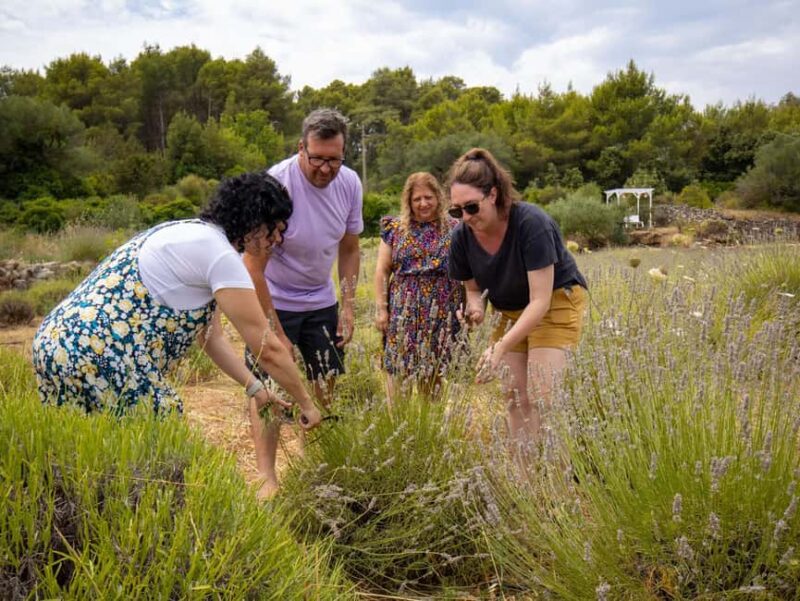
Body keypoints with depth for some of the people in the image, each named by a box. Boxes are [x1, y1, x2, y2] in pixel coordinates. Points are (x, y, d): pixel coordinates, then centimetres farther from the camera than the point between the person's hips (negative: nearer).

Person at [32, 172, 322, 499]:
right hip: (95, 356, -10)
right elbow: (268, 348, -10)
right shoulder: (220, 254, -13)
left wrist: (255, 389, 17)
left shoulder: (195, 234, 16)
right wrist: (307, 404, 2)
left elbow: (212, 338, 20)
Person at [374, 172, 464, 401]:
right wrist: (381, 308, -1)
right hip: (403, 311, 0)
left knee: (434, 371, 6)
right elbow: (382, 271, 5)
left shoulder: (454, 229, 5)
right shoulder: (395, 229, 6)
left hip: (441, 311, 0)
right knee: (399, 367, -2)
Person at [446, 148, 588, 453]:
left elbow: (540, 301, -30)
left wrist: (500, 348, -37)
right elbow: (473, 287, 3)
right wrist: (474, 305, -22)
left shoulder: (532, 223, -30)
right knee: (515, 396, 3)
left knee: (540, 398, -13)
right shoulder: (462, 236, -15)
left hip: (556, 305, -5)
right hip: (510, 312, 5)